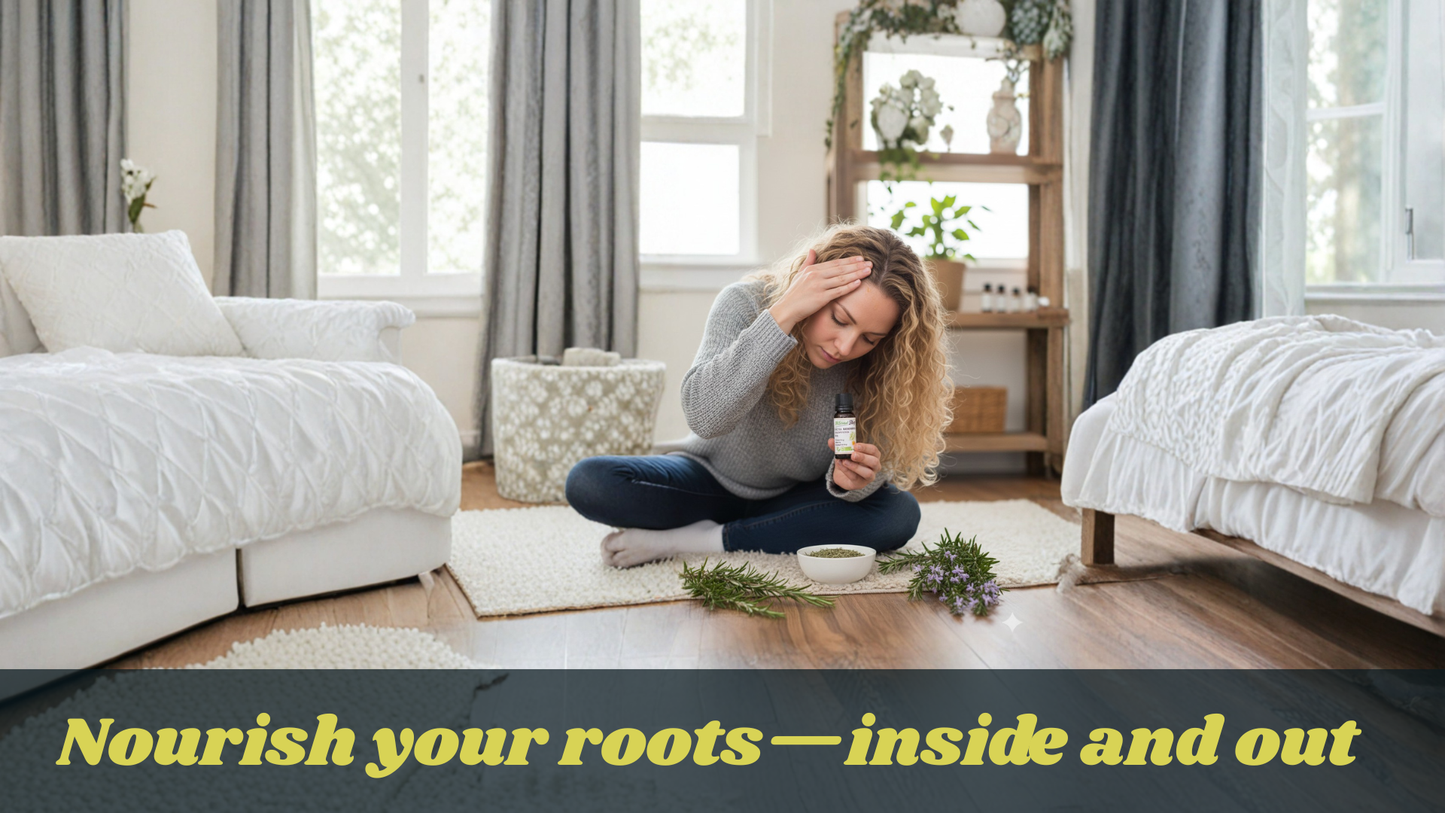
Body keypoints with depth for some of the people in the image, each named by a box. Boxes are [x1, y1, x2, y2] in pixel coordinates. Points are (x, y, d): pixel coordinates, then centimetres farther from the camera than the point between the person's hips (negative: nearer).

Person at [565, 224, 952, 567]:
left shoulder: (875, 366, -19)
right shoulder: (744, 304, -24)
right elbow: (705, 417, -38)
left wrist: (849, 481, -40)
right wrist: (784, 314, -43)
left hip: (797, 498, 2)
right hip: (714, 480, -1)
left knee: (899, 515, -28)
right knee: (587, 482, -24)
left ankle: (702, 540, -20)